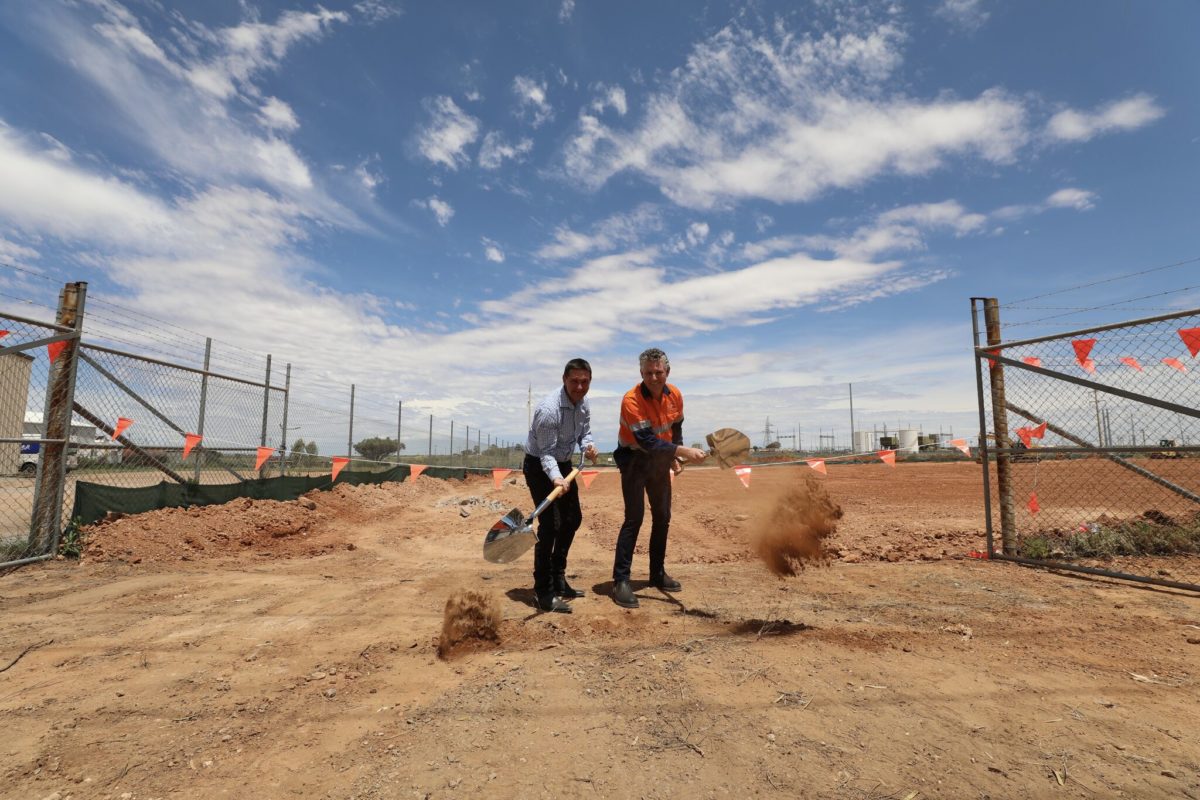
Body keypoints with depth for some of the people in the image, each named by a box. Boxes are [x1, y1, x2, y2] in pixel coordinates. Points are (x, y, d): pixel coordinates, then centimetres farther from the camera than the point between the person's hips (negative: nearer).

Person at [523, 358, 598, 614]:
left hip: (563, 464, 9)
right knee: (550, 524, -14)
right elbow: (546, 452, -29)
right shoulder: (549, 408, -29)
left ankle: (558, 579, 30)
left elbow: (584, 432, 8)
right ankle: (543, 592, -4)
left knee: (573, 519, 14)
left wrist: (588, 445, -15)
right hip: (539, 466, -9)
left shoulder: (583, 404, -3)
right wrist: (555, 478, -45)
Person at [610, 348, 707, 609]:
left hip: (660, 460, 7)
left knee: (662, 517, 11)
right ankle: (621, 581, -4)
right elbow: (647, 441, -33)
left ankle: (658, 573, 26)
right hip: (635, 459, -6)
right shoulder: (631, 400, -27)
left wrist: (675, 458, 6)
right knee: (634, 518, -12)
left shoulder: (675, 395, -6)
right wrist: (684, 451, -38)